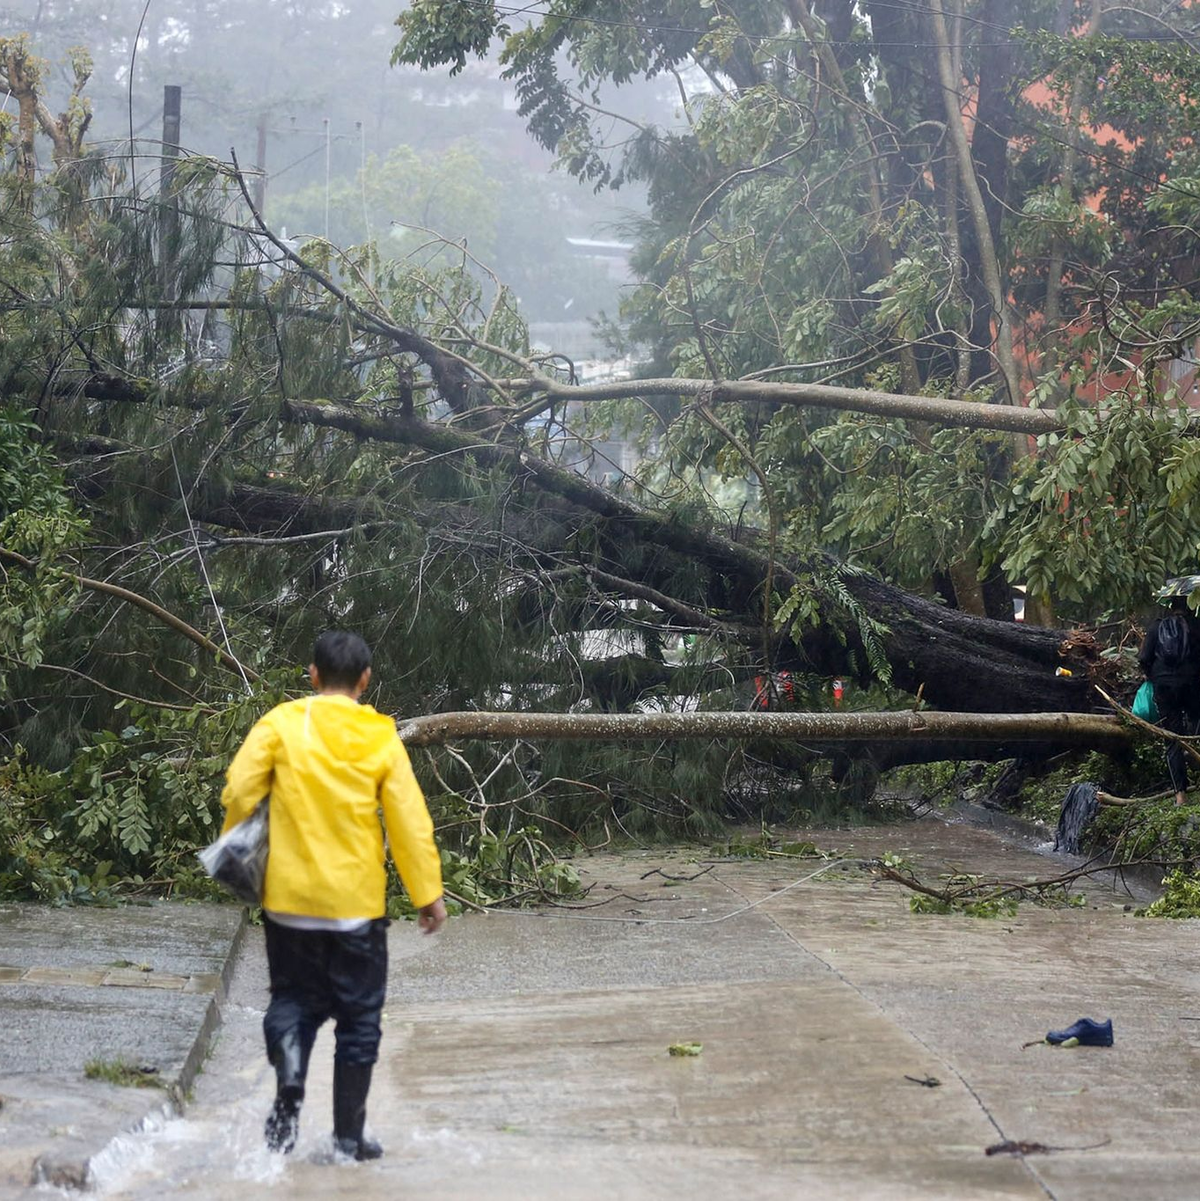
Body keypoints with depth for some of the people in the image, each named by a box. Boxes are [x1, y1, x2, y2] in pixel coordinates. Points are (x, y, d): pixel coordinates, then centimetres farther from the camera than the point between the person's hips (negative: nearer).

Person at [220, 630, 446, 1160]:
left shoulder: (281, 723, -3)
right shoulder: (381, 738, -2)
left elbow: (240, 790, -9)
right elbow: (410, 822, -2)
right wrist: (428, 893, 5)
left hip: (289, 898, 1)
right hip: (356, 904, 0)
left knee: (294, 999, 16)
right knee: (358, 1016, 10)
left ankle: (289, 1083, -12)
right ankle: (349, 1134, 12)